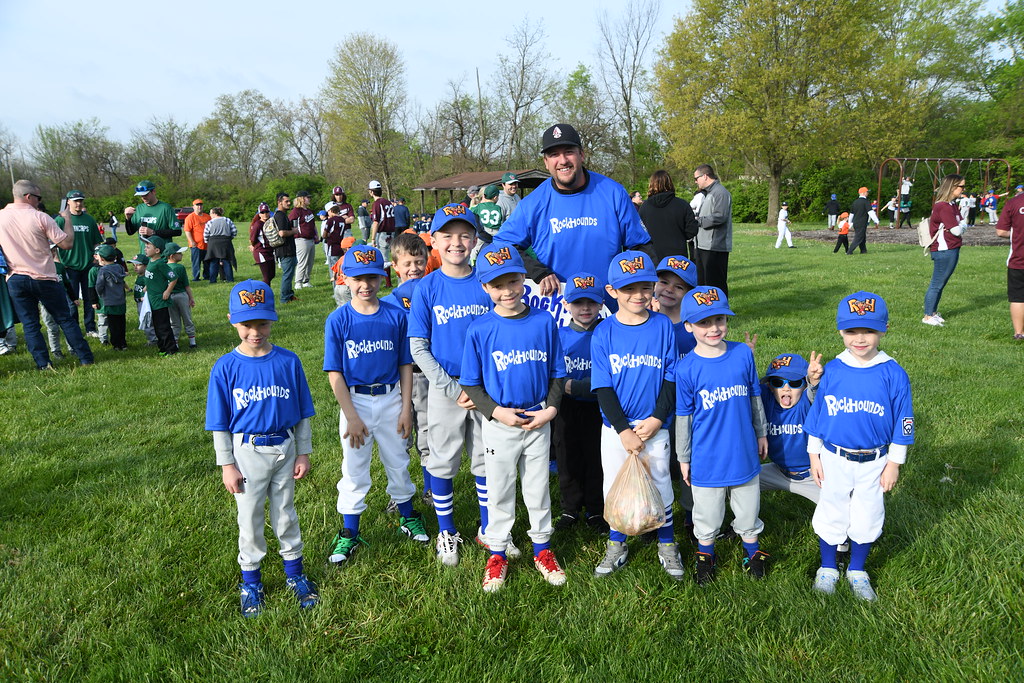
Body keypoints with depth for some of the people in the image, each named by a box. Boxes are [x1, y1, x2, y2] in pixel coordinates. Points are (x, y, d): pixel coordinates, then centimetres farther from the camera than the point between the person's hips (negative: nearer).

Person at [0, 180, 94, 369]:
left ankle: (43, 365, 5)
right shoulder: (40, 218, -10)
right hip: (44, 278, -2)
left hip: (15, 280, 3)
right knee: (65, 319, 6)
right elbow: (67, 243, -11)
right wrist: (68, 219, 1)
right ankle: (85, 358, 8)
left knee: (29, 324, 8)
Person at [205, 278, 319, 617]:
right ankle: (251, 582, 31)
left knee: (286, 513, 17)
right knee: (250, 518, 13)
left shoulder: (288, 361, -7)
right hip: (247, 452, -1)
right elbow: (220, 424, -5)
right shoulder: (225, 367, -11)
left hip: (285, 449, 2)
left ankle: (295, 573, 34)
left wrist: (303, 453, 1)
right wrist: (227, 465, -6)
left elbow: (302, 414, 0)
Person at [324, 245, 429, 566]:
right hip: (356, 402, -2)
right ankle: (349, 534, 24)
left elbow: (405, 365, 1)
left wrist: (406, 408, -2)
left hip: (391, 399, 2)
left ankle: (407, 518, 37)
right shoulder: (338, 320, -9)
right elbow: (335, 373, -9)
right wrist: (352, 417, -13)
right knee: (354, 470, 8)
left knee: (398, 463, 16)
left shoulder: (396, 316, -4)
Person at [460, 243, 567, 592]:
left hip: (538, 421, 2)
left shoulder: (544, 321, -5)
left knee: (538, 488, 17)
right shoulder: (480, 329, -11)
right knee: (499, 491, 13)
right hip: (498, 424, -1)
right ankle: (497, 554, 31)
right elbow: (471, 383, -5)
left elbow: (557, 373, 3)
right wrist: (496, 411, -17)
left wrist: (551, 408, -10)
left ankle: (542, 548, 36)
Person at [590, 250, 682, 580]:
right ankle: (617, 545, 32)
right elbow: (603, 387, -8)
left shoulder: (663, 326, -4)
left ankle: (666, 544, 34)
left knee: (660, 485, 13)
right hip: (615, 428, 0)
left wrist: (656, 420, -12)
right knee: (615, 486, 12)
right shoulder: (603, 333, -7)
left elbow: (671, 378, -2)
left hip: (655, 427, 0)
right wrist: (623, 430, -14)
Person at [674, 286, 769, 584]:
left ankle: (752, 551, 45)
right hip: (706, 459, -2)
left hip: (744, 453, 2)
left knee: (748, 510, 21)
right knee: (707, 515, 16)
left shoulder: (744, 354, -8)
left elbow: (755, 398, 6)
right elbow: (683, 417, -6)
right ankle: (705, 555, 41)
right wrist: (683, 458, 0)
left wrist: (761, 433, 14)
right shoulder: (687, 368, -15)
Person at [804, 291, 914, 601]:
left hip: (873, 462, 0)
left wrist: (894, 463, -1)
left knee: (866, 518, 15)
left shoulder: (893, 374, -11)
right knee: (831, 514, 15)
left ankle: (857, 571, 37)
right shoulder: (832, 370, -9)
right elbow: (817, 414, 0)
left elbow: (902, 422, -3)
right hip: (834, 459, 0)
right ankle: (828, 568, 36)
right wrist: (814, 456, 2)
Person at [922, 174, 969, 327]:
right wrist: (963, 224, 2)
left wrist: (961, 224, -7)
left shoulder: (951, 204, 15)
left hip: (950, 250, 10)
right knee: (937, 284, -4)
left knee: (940, 283, 15)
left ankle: (933, 313, 22)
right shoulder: (944, 207, -18)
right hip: (945, 250, -10)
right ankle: (928, 316, 3)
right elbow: (957, 230, -18)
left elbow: (960, 224, 14)